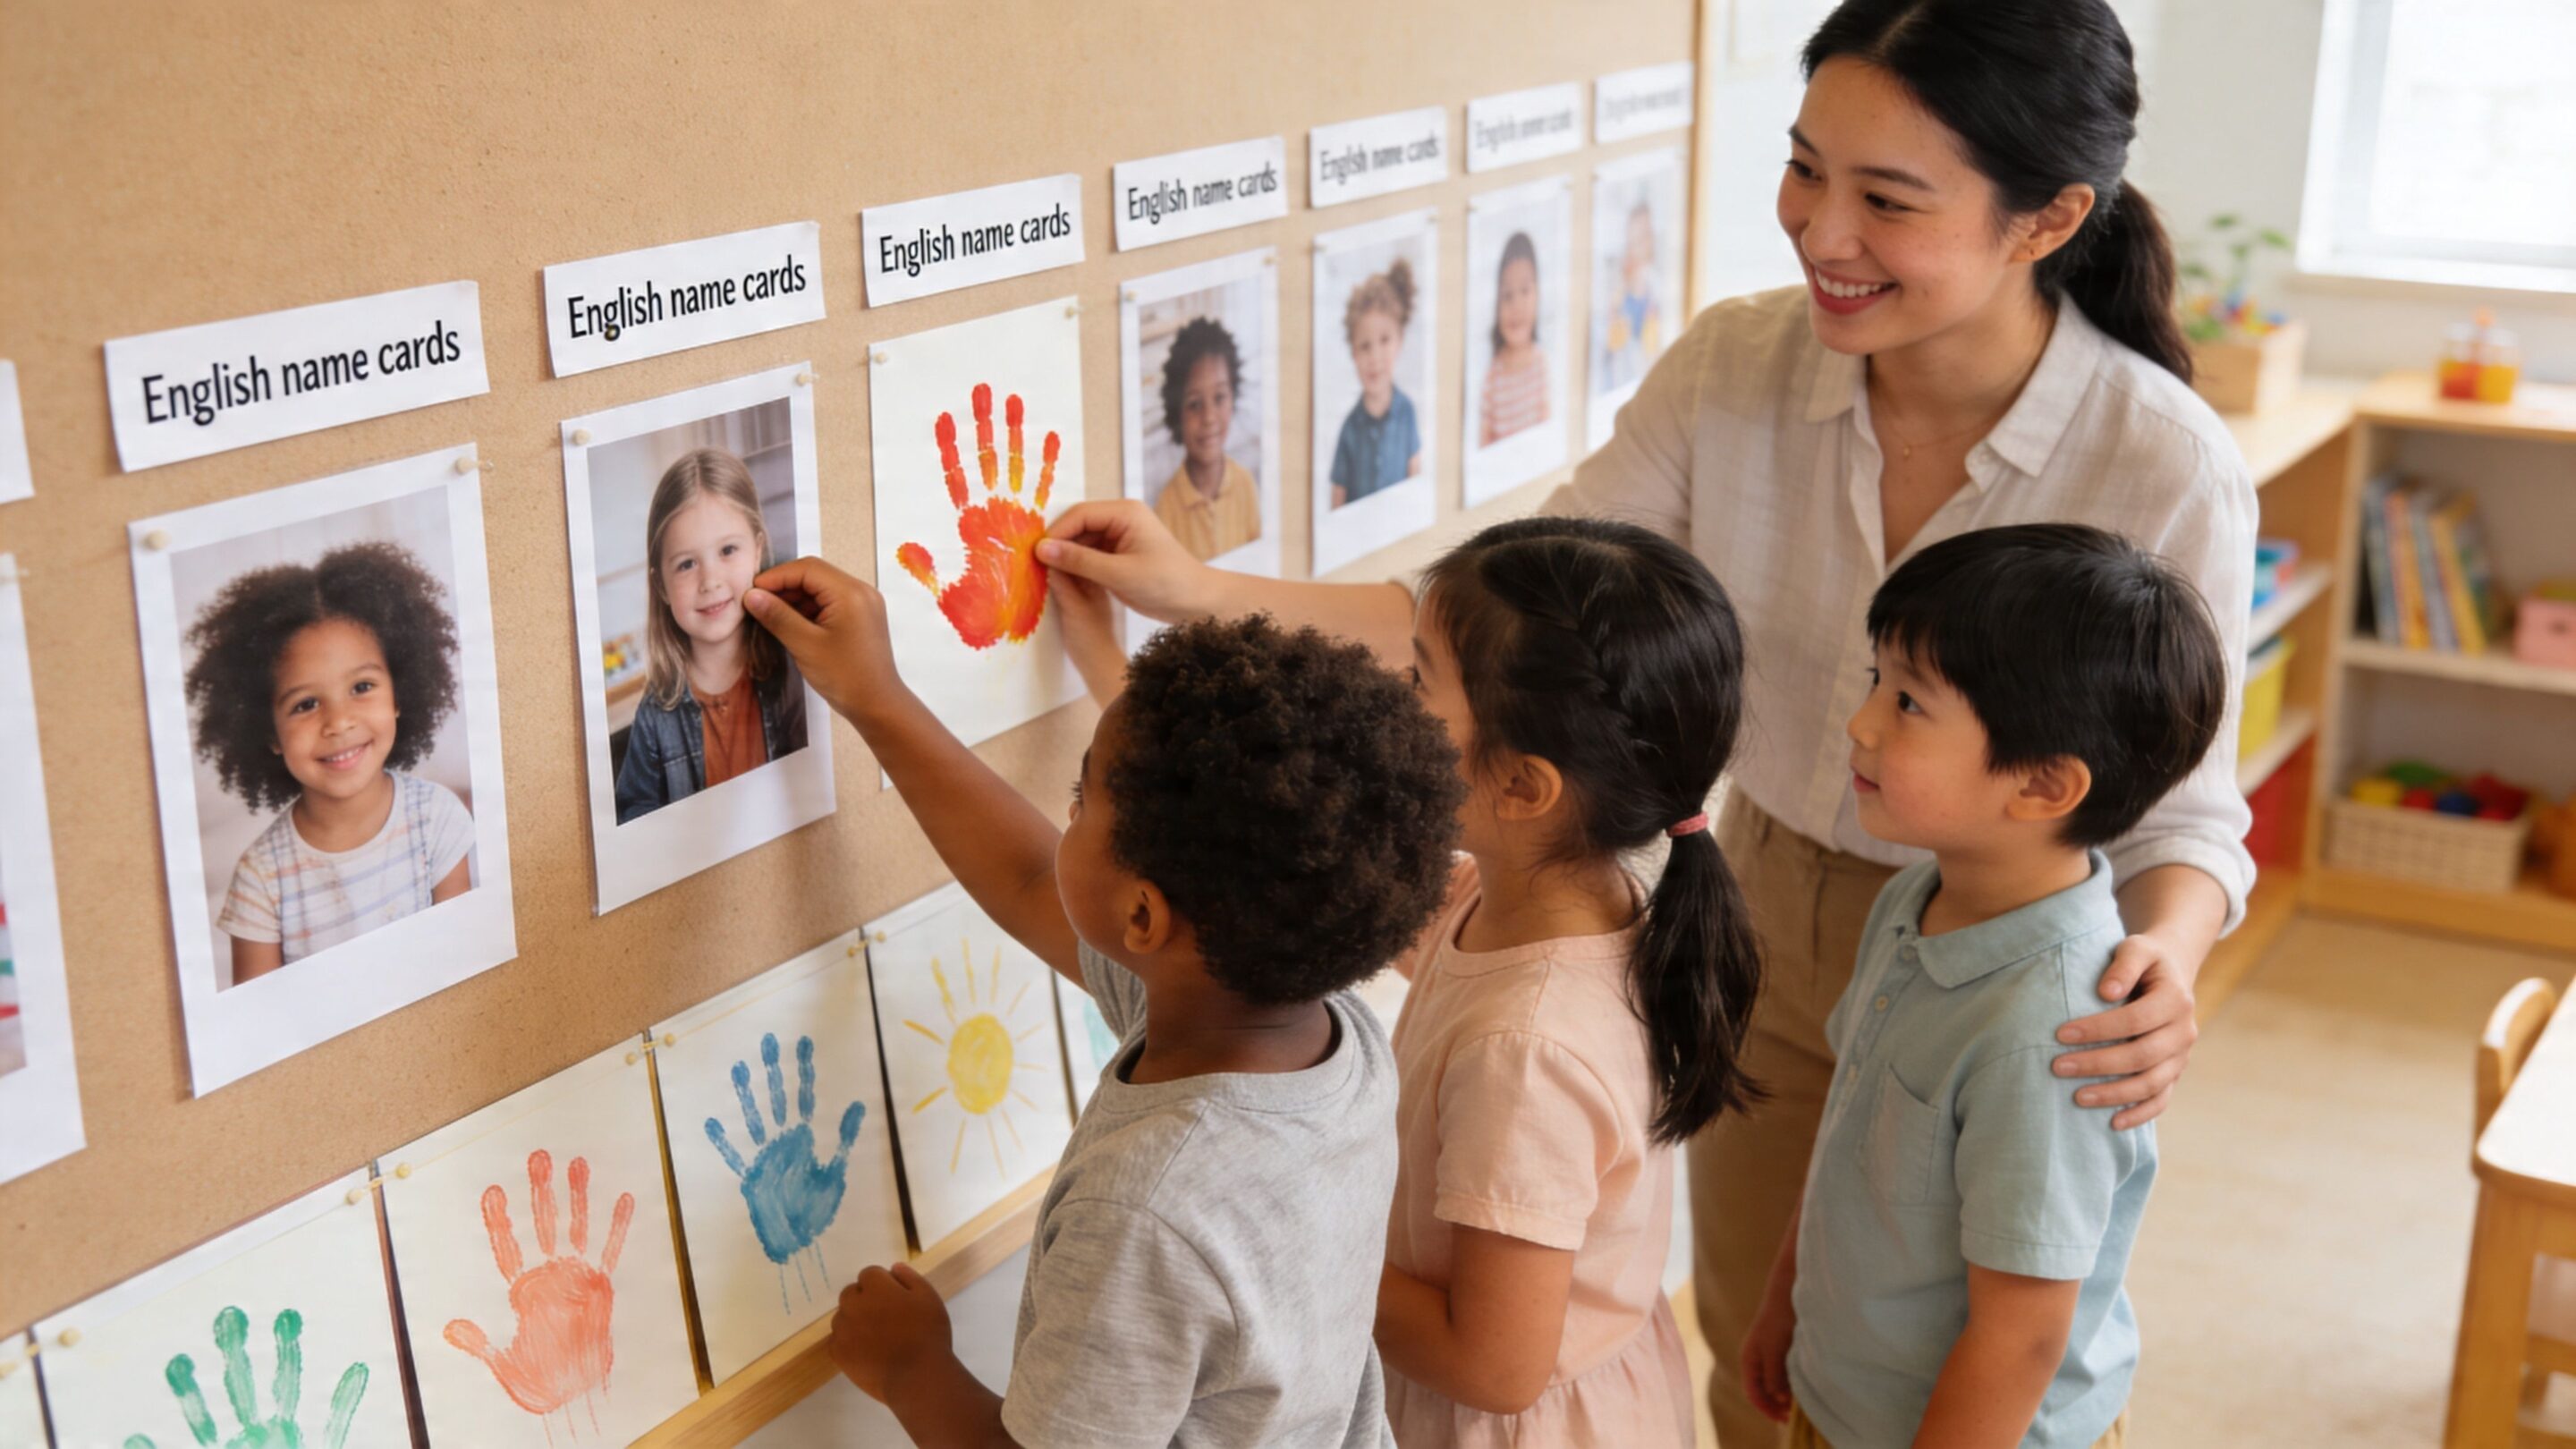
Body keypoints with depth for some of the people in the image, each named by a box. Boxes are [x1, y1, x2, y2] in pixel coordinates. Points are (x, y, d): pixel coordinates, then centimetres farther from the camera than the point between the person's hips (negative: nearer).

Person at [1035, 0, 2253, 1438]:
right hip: (1767, 935, 3)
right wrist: (1205, 593, -19)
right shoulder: (1735, 369, -16)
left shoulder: (2167, 470, -25)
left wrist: (2166, 958, -38)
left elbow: (2187, 808, -16)